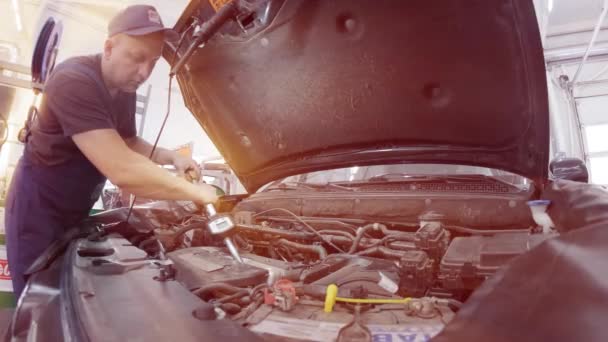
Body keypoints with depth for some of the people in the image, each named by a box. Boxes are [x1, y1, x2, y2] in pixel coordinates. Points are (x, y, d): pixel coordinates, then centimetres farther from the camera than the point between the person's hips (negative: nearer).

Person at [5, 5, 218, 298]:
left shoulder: (125, 90, -2)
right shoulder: (74, 81, -30)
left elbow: (128, 144, 11)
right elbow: (122, 171, -39)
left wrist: (172, 157, -8)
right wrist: (195, 192, -32)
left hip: (76, 209, 8)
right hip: (39, 205, -8)